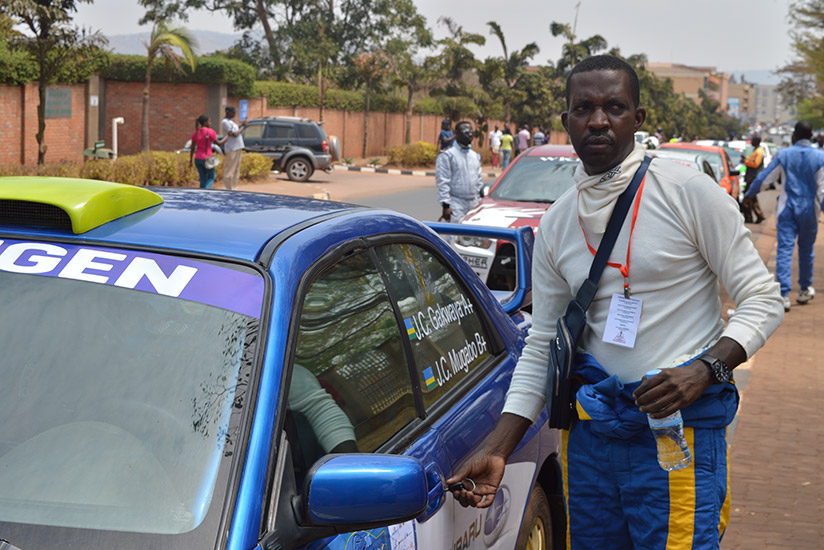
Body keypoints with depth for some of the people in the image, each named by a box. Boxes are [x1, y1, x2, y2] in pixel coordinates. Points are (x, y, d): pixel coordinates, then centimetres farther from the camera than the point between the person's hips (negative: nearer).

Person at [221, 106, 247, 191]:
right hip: (231, 149, -10)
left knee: (236, 170, 12)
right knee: (229, 170, -7)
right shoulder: (225, 122, -12)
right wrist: (242, 127, -5)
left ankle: (234, 188, 18)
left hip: (238, 148, 10)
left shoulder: (231, 121, 19)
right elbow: (234, 134, -16)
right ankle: (227, 189, -5)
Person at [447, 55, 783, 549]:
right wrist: (496, 452, 2)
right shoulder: (555, 225, 8)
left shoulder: (690, 192, -5)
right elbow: (541, 349, 10)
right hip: (590, 435, 4)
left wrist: (705, 370, -20)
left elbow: (763, 299, -4)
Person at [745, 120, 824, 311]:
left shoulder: (783, 155, -4)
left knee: (784, 249, -5)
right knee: (806, 250, 15)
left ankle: (783, 295, -15)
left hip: (787, 209, -1)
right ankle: (804, 290, 28)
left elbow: (764, 178, 3)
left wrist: (748, 194, 17)